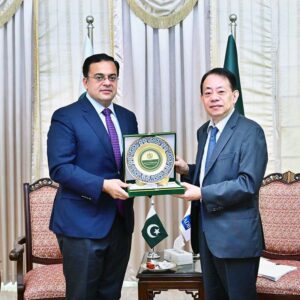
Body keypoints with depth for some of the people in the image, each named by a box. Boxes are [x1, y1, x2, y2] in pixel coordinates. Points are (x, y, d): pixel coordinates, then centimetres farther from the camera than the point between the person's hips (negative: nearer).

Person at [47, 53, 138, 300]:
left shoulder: (128, 117, 13)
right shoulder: (66, 117, -7)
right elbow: (59, 168, -15)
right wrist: (103, 185, -24)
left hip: (120, 221, 6)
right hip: (83, 223, -6)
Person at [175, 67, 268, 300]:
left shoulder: (250, 131, -13)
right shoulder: (204, 131, 12)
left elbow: (248, 183, -21)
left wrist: (202, 194, -21)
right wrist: (187, 170, 2)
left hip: (236, 235, -8)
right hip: (207, 233, 8)